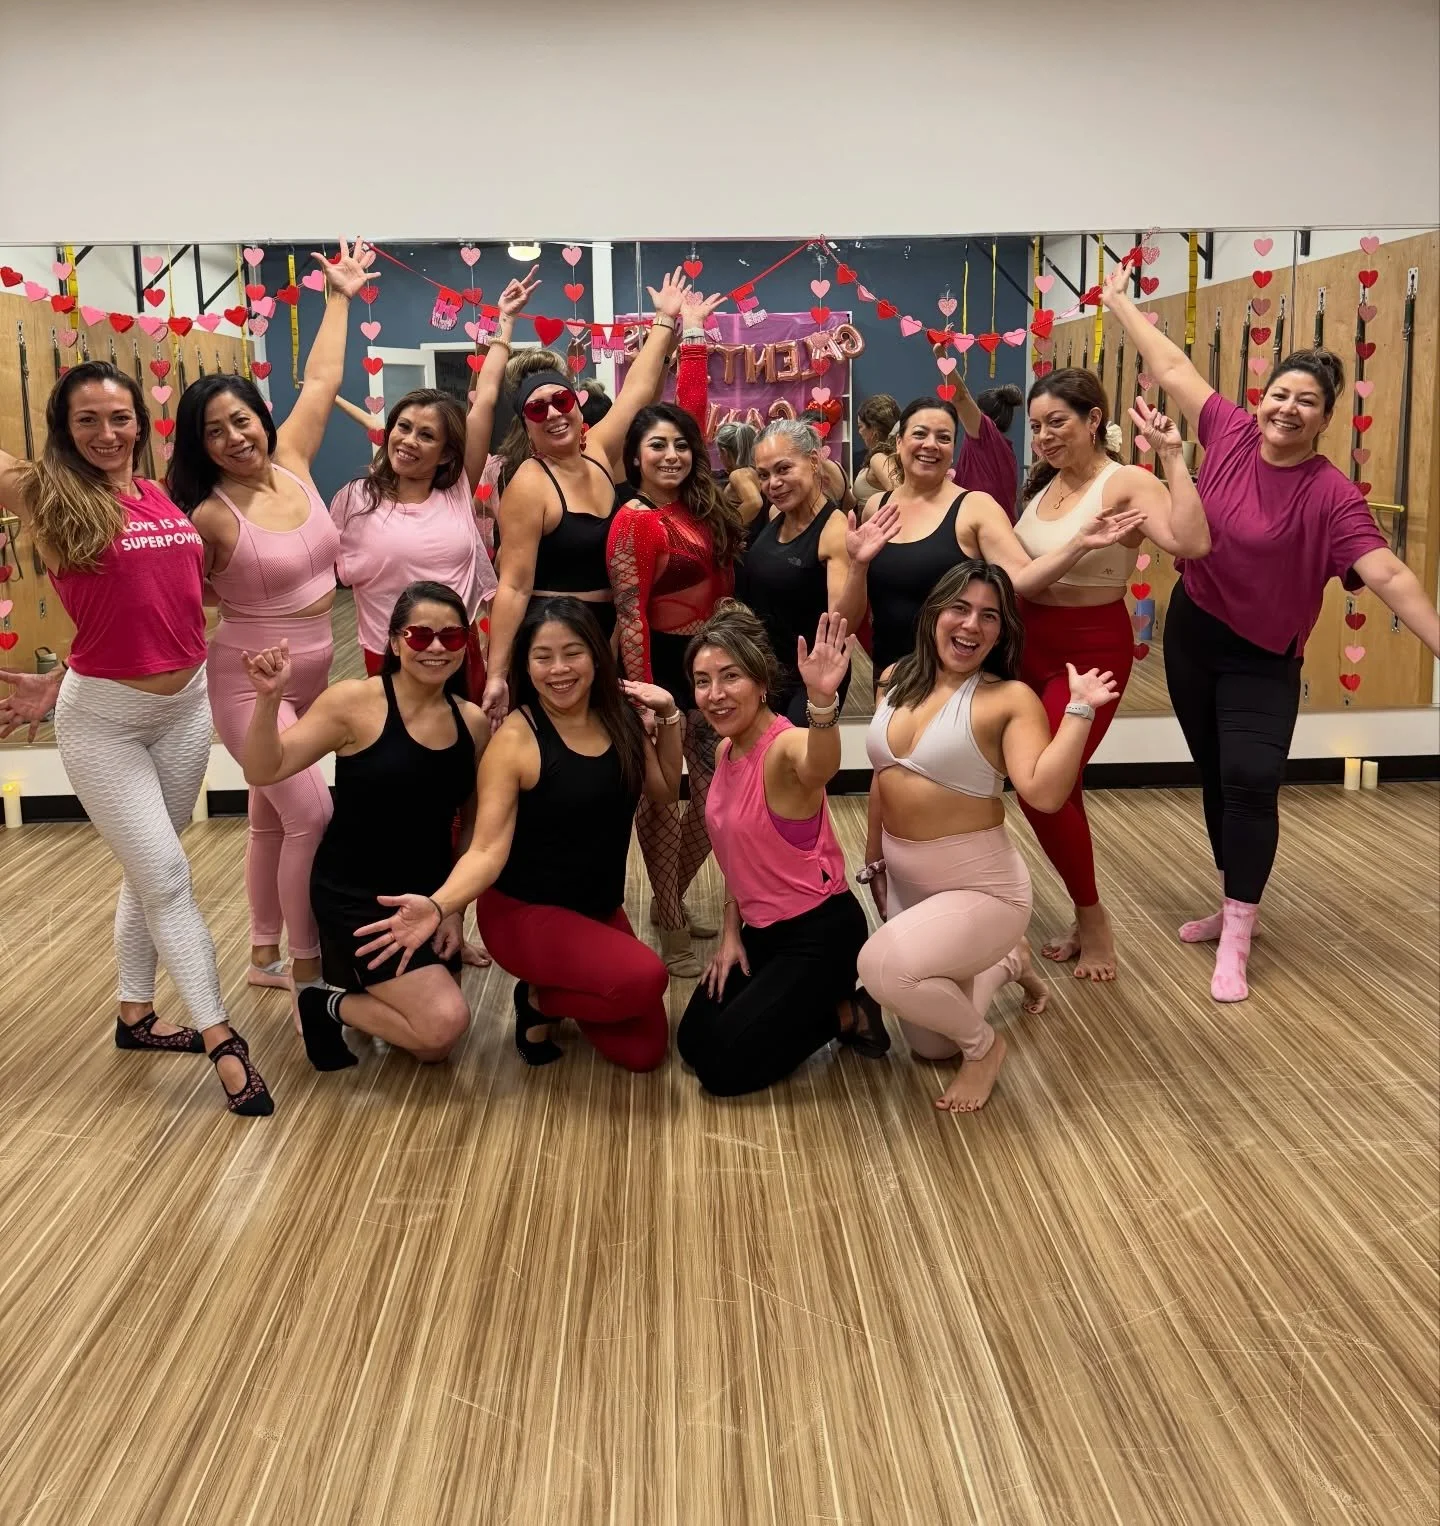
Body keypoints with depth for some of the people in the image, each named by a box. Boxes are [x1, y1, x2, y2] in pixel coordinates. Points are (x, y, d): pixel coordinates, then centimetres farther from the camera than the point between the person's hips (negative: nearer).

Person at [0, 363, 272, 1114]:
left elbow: (143, 604, 7)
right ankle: (222, 1041, 4)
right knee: (166, 877, -3)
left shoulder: (162, 498, 3)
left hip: (187, 704, 5)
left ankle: (136, 1015, 32)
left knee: (148, 871, 16)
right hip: (102, 719, -5)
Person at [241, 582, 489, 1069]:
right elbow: (263, 771, -17)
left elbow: (475, 826, 7)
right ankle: (326, 1004, 7)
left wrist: (455, 909, 1)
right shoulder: (355, 702, -14)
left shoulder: (473, 722, 0)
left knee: (433, 1045, 11)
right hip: (353, 894, -6)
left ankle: (354, 978, 36)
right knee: (444, 1022, -19)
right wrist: (268, 700, -32)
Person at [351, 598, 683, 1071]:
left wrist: (668, 717, -2)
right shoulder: (515, 738, -18)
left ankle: (552, 994, 26)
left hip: (601, 909, 6)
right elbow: (488, 850, -23)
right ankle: (538, 1000, -1)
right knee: (644, 978, -30)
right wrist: (436, 907, -42)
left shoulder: (620, 718, -1)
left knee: (644, 1051, 2)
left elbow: (664, 791, 14)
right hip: (525, 912, -6)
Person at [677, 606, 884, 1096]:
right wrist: (731, 932, 9)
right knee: (693, 1041, 11)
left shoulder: (785, 746, -25)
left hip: (821, 931, -8)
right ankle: (813, 1003, 24)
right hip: (761, 927, 8)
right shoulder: (726, 751, 1)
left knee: (723, 1067, -8)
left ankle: (846, 1015, 9)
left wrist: (822, 702, -72)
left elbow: (819, 767, -52)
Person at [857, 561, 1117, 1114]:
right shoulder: (897, 681, 1)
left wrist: (1079, 710, -32)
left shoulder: (1010, 698, -15)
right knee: (929, 1046, 17)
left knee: (882, 966, -33)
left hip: (981, 888, -6)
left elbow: (1045, 792, -30)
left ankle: (984, 1045, -3)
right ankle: (1009, 963, 44)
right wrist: (873, 857, 15)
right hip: (905, 879, 6)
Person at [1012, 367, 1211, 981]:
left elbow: (1191, 543, -34)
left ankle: (1093, 919, 15)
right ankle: (1085, 919, 31)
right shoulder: (1045, 484, 7)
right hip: (1029, 644, 7)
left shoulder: (1127, 483, -15)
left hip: (1091, 650, -7)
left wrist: (1172, 456, -32)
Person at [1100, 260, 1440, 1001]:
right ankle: (1233, 906, 30)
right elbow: (1173, 367, 3)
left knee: (1250, 782, -12)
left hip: (1263, 657, -4)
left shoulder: (1331, 493, -19)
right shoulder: (1231, 433, -7)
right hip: (1192, 631, 4)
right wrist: (1119, 303, 12)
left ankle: (1236, 942, -4)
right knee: (1216, 775, 14)